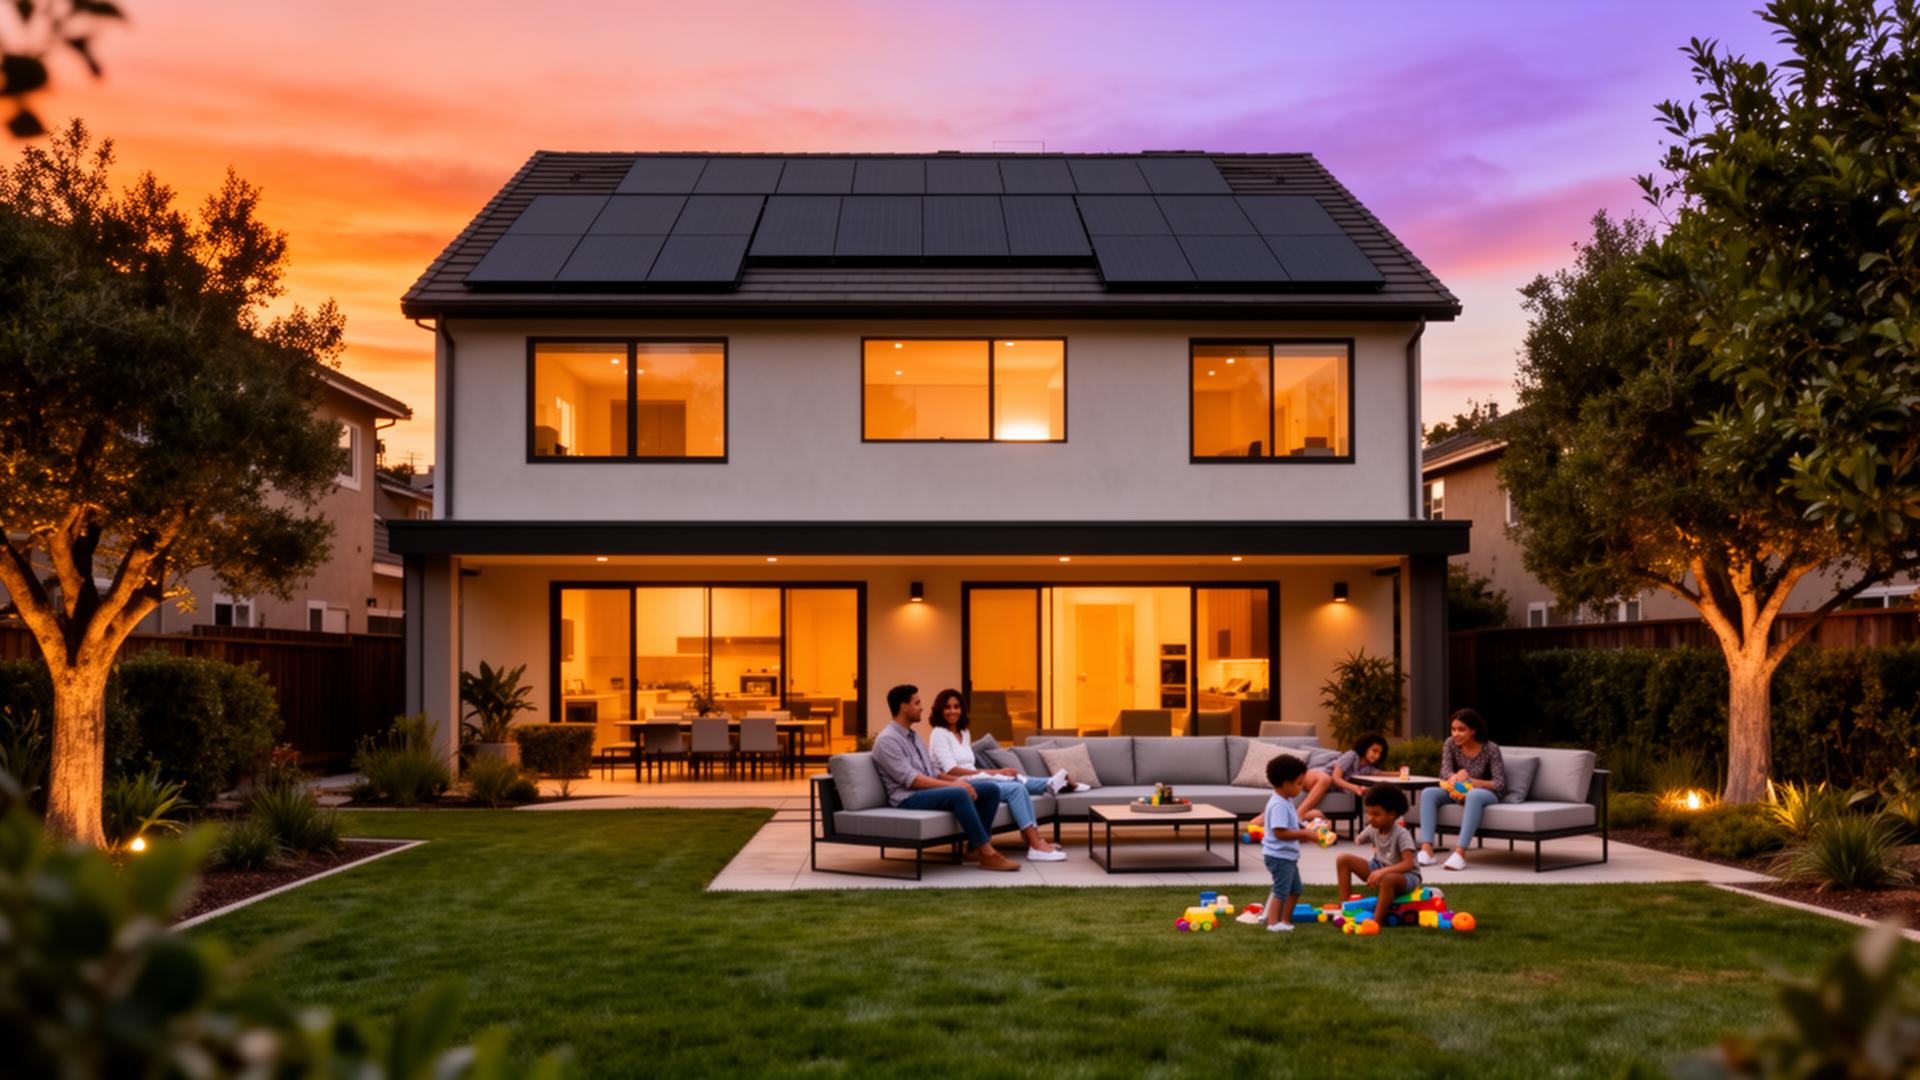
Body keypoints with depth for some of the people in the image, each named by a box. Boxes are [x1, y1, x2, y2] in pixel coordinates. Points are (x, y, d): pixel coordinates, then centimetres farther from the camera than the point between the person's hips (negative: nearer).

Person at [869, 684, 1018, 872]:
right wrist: (952, 785, -22)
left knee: (991, 790, -4)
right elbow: (910, 779, -20)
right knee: (959, 795, -36)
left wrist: (957, 781, 2)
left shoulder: (913, 736, 20)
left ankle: (975, 848, -4)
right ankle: (987, 854, -31)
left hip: (929, 790, 9)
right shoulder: (887, 740, -10)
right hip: (909, 799, -9)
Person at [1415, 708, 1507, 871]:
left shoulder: (1490, 749, -13)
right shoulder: (1451, 744, -1)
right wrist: (1455, 777, -34)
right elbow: (1445, 772, -9)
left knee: (1474, 795, -41)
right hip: (1457, 792, 5)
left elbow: (1500, 784, -17)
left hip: (1486, 793, -5)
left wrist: (1471, 782, -29)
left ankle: (1460, 852, -48)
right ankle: (1426, 850, -36)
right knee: (1428, 793, -22)